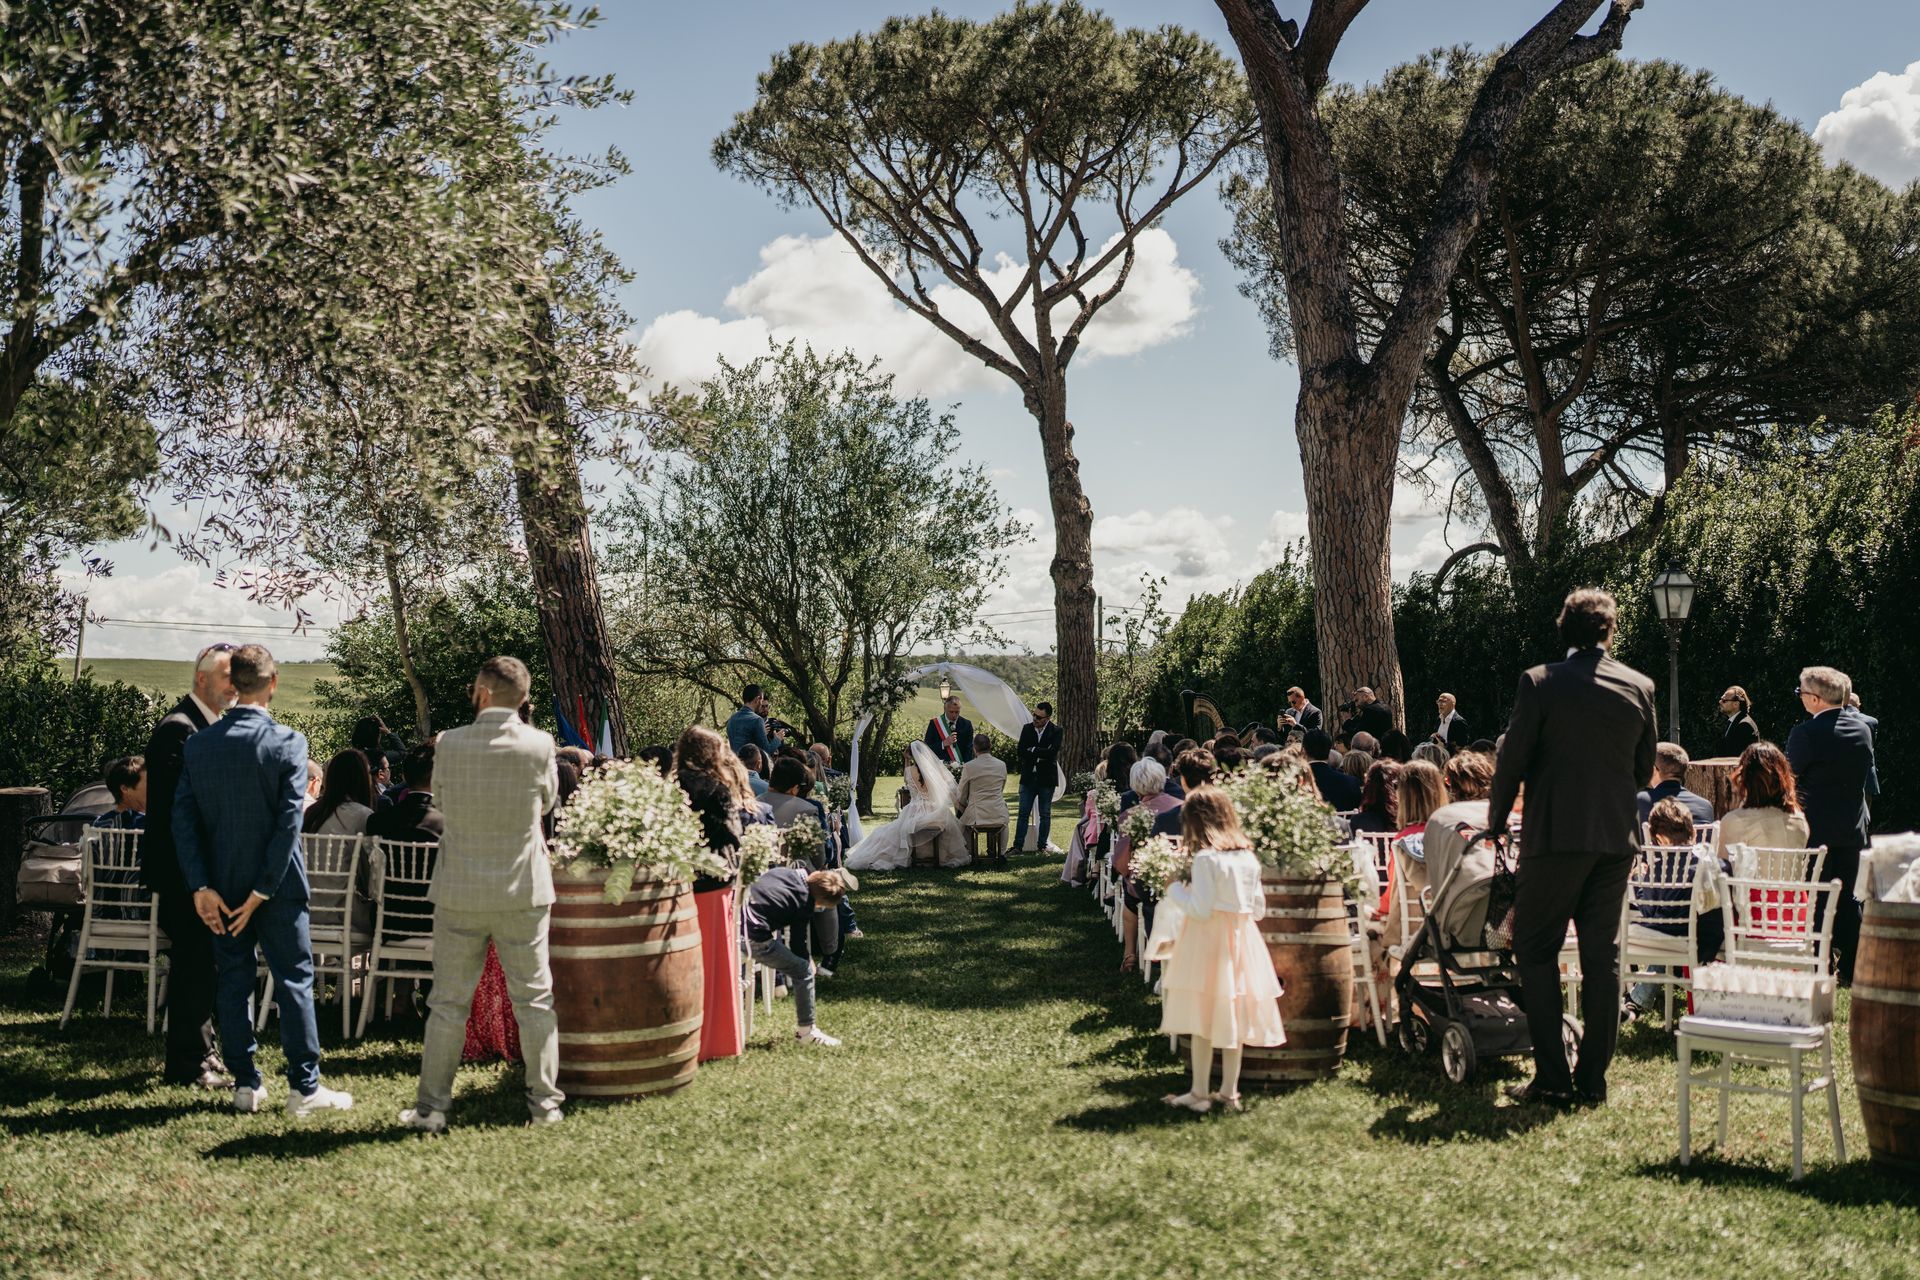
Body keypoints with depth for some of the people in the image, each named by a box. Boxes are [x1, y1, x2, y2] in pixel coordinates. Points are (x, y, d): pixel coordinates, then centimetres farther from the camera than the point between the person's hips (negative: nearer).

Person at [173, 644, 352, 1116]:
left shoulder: (198, 744, -1)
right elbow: (289, 821, -16)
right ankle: (305, 1088, 6)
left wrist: (202, 887, -4)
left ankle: (246, 1085, 17)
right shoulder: (287, 742, -12)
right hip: (277, 884, -3)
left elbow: (183, 818, -4)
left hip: (222, 887, 4)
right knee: (294, 980, 4)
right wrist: (263, 891, -12)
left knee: (232, 983, 12)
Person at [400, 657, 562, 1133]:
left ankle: (431, 1107, 13)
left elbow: (442, 795, 9)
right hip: (524, 891, 0)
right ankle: (544, 1102, 14)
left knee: (448, 1003, 9)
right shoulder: (538, 744, -9)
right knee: (534, 998, 10)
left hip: (460, 892, 0)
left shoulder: (449, 744, -7)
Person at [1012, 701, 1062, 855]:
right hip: (1028, 778, 2)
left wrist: (1033, 750, -10)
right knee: (1023, 813, 1)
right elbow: (1020, 752, -4)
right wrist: (1040, 755, -14)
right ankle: (1018, 846, 2)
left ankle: (1042, 846, 14)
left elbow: (1052, 753, -19)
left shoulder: (1056, 731, -5)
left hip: (1046, 778, -2)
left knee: (1045, 814, 6)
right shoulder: (1026, 729, 4)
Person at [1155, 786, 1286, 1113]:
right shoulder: (1248, 857, 6)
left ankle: (1199, 1093, 6)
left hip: (1208, 941, -7)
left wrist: (1174, 890, -4)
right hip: (1241, 938, 7)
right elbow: (1259, 909, 10)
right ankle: (1229, 1091, 17)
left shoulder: (1205, 858, -15)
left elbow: (1200, 908, -18)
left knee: (1202, 1019, 1)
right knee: (1232, 1018, 11)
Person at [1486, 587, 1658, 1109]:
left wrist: (1495, 821, 7)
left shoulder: (1539, 682, -8)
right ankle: (1593, 1077, 13)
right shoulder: (1639, 687, 4)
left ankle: (1552, 1078, 0)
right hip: (1618, 836, 4)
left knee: (1536, 951, 4)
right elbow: (1645, 766, 13)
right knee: (1602, 953, 10)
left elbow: (1512, 760, -6)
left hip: (1556, 835, -4)